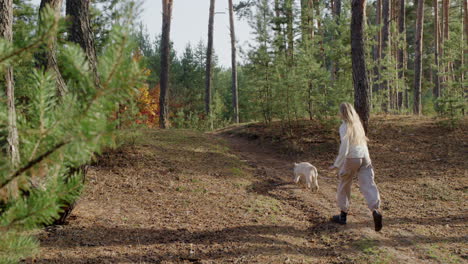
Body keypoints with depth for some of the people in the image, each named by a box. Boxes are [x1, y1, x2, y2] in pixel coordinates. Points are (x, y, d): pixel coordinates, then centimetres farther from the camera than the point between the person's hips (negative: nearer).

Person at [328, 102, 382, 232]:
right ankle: (376, 210, -26)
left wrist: (336, 165, -12)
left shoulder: (344, 127, -8)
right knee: (368, 185, -4)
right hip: (365, 157, 5)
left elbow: (344, 148, -16)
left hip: (351, 158, -5)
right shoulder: (357, 124, 12)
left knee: (344, 186, 14)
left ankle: (343, 215, 24)